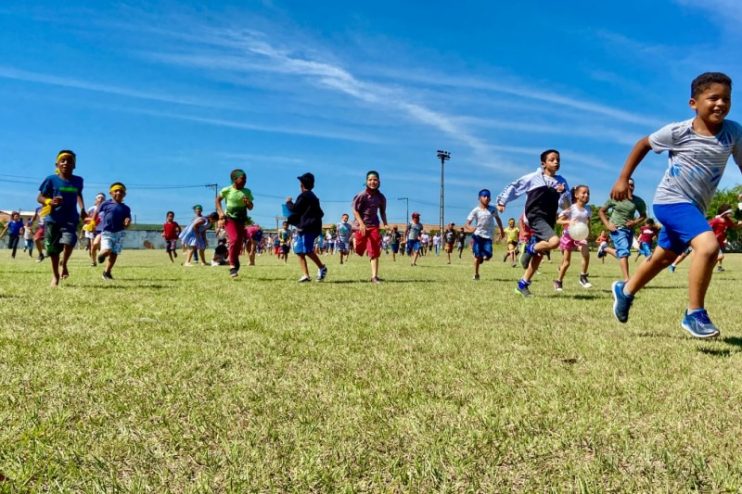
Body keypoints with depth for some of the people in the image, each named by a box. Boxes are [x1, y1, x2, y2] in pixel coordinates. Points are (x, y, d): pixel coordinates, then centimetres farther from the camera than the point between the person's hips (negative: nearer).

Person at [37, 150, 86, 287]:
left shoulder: (78, 180, 4)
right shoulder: (51, 179, -5)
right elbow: (39, 197, -3)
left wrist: (82, 209, 17)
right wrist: (50, 201, -23)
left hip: (70, 219, 1)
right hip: (53, 219, 0)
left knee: (69, 242, -23)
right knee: (53, 249, 8)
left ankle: (64, 264, 9)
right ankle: (55, 275, 29)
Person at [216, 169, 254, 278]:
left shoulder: (247, 191, 2)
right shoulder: (227, 190, -6)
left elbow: (250, 207, 8)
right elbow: (217, 200, 9)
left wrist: (248, 203, -15)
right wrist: (220, 212, -4)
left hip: (241, 220, 4)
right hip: (229, 219, -4)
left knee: (240, 242, 6)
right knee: (234, 239, -21)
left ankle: (235, 262, 31)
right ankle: (232, 266, -13)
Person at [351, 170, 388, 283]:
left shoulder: (381, 197, 2)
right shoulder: (361, 195, -11)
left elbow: (382, 212, 14)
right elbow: (355, 210, -12)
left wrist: (385, 224, 0)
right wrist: (361, 224, -24)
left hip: (374, 226, 3)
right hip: (361, 225, -2)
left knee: (375, 252, -5)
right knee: (358, 250, 6)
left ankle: (374, 276, -3)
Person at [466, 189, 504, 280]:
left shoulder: (493, 209, 5)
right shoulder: (476, 210, -4)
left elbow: (497, 218, 24)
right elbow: (467, 223, -8)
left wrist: (501, 230, 25)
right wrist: (470, 228, -30)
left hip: (488, 236, 2)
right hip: (478, 235, -2)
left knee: (488, 256, -12)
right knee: (478, 255, -8)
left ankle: (481, 257, 25)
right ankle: (476, 274, 10)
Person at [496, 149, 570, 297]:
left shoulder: (561, 181, 10)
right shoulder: (533, 178, -2)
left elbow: (566, 205, 7)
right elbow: (514, 187, 6)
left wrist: (563, 193, -11)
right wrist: (502, 201, 5)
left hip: (549, 220, 6)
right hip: (536, 217, -6)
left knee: (540, 254, 6)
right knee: (554, 241, -29)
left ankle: (523, 284, 17)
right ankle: (530, 249, -1)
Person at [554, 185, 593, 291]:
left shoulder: (588, 209, 1)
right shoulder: (571, 208, -13)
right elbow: (559, 220, -16)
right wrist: (569, 222, -33)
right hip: (568, 235, -3)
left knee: (586, 253, -25)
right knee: (566, 261, 3)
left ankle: (583, 277, -9)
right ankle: (559, 281, 22)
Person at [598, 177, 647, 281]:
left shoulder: (638, 201, 0)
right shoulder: (614, 198, -4)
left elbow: (643, 215, 11)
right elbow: (601, 211, 4)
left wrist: (635, 222, -10)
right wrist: (607, 224, -9)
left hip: (629, 229, 4)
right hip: (617, 228, -4)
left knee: (622, 253, 12)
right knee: (624, 252, -18)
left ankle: (605, 249, 42)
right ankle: (626, 279, -18)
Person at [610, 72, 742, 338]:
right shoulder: (678, 132, -12)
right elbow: (643, 144, 2)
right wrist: (623, 179, 0)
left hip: (695, 206, 6)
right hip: (671, 200, -6)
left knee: (663, 258, 21)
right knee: (708, 246, -27)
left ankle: (625, 290, 47)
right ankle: (694, 314, -12)